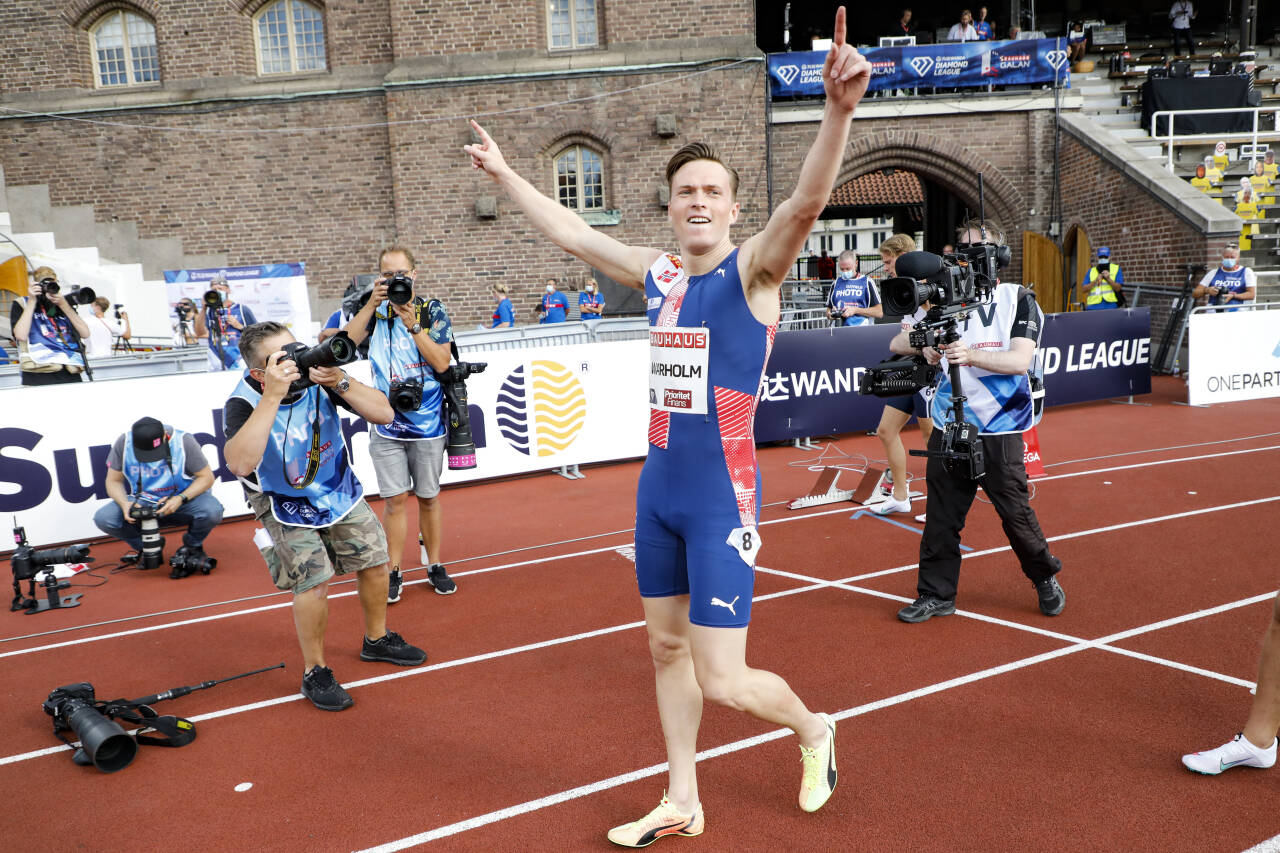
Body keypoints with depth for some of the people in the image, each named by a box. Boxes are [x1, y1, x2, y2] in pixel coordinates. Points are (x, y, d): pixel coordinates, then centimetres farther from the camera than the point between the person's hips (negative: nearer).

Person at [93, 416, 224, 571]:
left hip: (183, 498, -2)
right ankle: (145, 547, 6)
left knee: (212, 511, -34)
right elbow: (114, 481, -1)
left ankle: (192, 545, 2)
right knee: (103, 518, -23)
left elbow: (206, 477, -12)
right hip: (140, 503, 2)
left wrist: (180, 499, -27)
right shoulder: (123, 443, -12)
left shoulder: (183, 441, -18)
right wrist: (124, 504, -23)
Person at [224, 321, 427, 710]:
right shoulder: (243, 403, -29)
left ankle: (376, 640, 34)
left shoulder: (318, 375, -21)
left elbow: (384, 414, -21)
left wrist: (340, 382, -36)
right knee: (314, 580, -16)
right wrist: (273, 397, -49)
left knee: (375, 561, 8)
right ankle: (314, 673, 5)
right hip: (284, 504, -4)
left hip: (338, 489, 4)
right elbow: (240, 464, -48)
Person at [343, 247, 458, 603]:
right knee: (395, 498, 3)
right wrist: (372, 304, -16)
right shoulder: (375, 310, 3)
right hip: (387, 423, 1)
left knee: (428, 497, 10)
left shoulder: (432, 310, -1)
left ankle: (435, 566, 23)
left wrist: (412, 324, -18)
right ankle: (393, 572, 14)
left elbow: (442, 362, -11)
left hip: (427, 422, 0)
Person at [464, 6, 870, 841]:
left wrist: (838, 111, -45)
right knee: (667, 649, 15)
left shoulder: (754, 269, -9)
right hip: (658, 490, 7)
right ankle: (681, 804, 33)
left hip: (723, 497, -7)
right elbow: (573, 234, 22)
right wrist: (505, 173, 29)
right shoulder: (659, 274, 9)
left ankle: (814, 729, 27)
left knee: (721, 679, -5)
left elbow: (806, 203, -28)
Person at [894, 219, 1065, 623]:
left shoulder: (1019, 300, -2)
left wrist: (971, 355, -32)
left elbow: (1020, 360, -16)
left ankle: (1046, 579, 28)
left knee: (1016, 513, 3)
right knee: (940, 514, 5)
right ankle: (936, 594, 19)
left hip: (1000, 431, -3)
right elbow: (897, 344, 1)